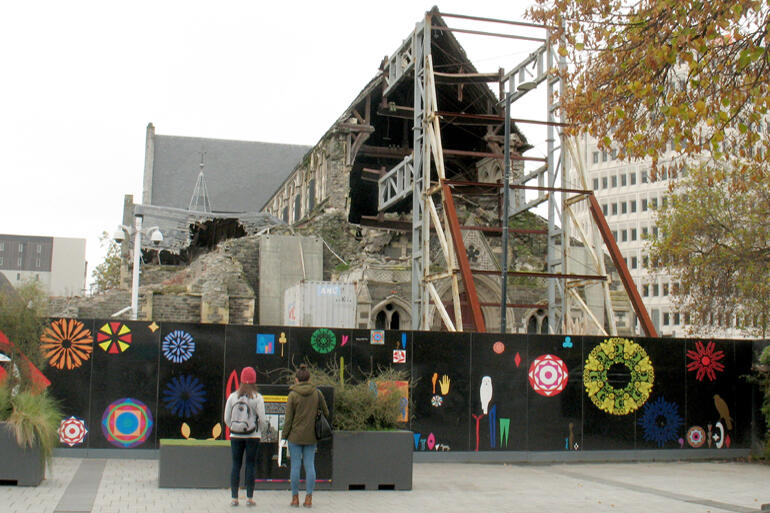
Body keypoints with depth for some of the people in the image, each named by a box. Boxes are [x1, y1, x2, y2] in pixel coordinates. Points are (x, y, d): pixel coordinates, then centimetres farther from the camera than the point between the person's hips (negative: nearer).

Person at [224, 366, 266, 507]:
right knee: (251, 465, 4)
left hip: (235, 436, 2)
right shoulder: (257, 397, -7)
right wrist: (263, 427, 11)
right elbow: (262, 419, -9)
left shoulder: (232, 396, 0)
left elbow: (226, 419, 3)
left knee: (235, 465, 7)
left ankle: (234, 498, 8)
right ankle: (249, 498, 5)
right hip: (253, 436, -2)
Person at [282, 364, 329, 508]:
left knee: (295, 465, 3)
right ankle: (309, 498, 5)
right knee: (310, 465, 6)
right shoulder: (317, 393, 1)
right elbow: (325, 412, 8)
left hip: (295, 436, -3)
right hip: (311, 436, 3)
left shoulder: (293, 395, -7)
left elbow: (288, 417, -6)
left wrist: (285, 435, 1)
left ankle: (295, 498, 8)